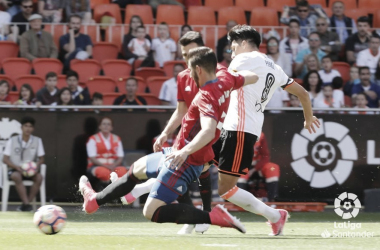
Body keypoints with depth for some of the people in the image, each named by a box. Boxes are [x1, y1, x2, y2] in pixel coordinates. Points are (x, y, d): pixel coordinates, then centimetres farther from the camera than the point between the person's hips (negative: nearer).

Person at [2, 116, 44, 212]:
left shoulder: (37, 141, 6)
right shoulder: (12, 141, -1)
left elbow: (41, 159, 9)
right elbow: (5, 159, -2)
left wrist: (37, 165, -16)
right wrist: (17, 167, -20)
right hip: (15, 170, -2)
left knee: (39, 177, -31)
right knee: (17, 176, -38)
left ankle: (24, 205, -28)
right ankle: (27, 204, -44)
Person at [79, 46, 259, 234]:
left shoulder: (206, 97, -26)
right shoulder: (225, 83, -1)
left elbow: (209, 131, -42)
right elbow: (252, 77, 17)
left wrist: (186, 151, -53)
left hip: (184, 162, -11)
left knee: (151, 212, -14)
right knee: (136, 169, 29)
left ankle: (213, 217, -17)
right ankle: (94, 200, 45)